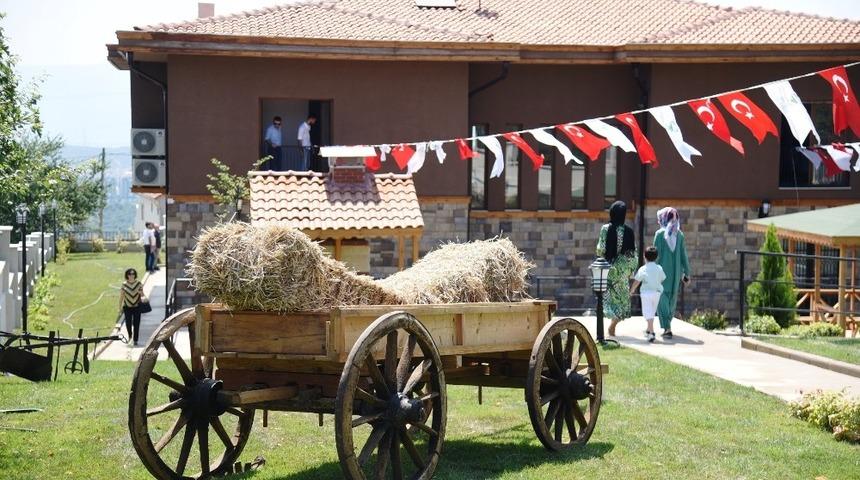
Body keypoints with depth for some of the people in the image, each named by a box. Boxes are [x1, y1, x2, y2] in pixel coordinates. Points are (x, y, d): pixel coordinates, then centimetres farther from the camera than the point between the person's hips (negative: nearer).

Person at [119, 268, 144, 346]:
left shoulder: (138, 283, 1)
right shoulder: (124, 284, -1)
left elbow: (142, 295, 8)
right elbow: (121, 296, 2)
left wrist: (141, 293, -16)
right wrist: (120, 307, -1)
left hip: (137, 306, 0)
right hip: (127, 307, 0)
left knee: (136, 324, -2)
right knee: (128, 323, 1)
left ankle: (135, 340, 6)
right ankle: (130, 335, 31)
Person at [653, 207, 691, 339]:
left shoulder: (660, 234, -9)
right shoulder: (679, 234, 2)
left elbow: (656, 254, -10)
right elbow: (683, 254, 3)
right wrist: (686, 273, 7)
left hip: (662, 270, -4)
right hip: (675, 271, 4)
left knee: (662, 299, -1)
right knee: (672, 298, 17)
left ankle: (667, 329, -13)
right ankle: (667, 326, 30)